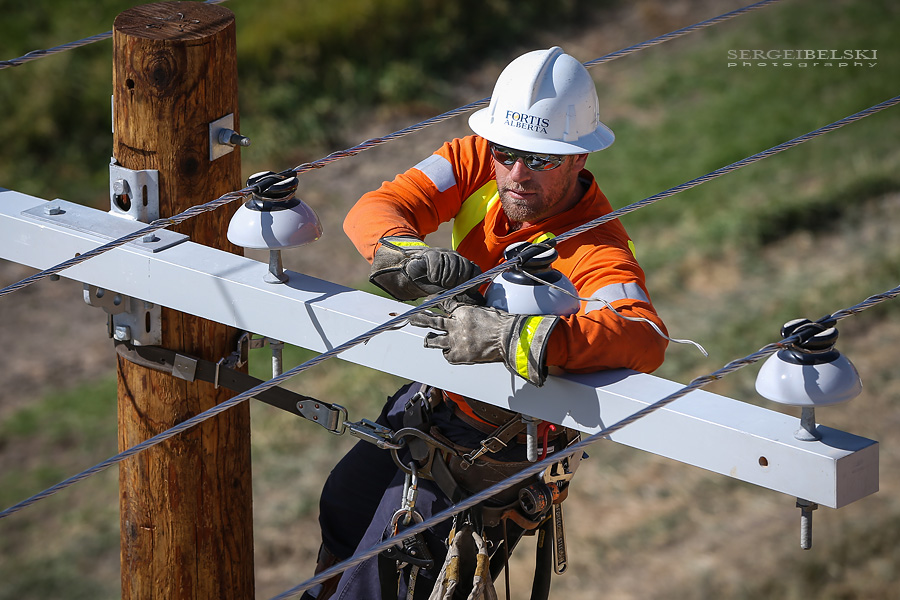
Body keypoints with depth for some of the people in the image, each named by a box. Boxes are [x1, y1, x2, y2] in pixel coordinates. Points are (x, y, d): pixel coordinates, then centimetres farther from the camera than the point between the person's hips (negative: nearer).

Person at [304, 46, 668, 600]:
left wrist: (515, 336, -65)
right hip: (436, 393, 7)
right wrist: (409, 255, -46)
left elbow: (646, 339, -52)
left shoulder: (595, 252, -35)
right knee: (344, 507, 27)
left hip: (500, 440, -7)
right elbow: (373, 210, -21)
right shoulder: (478, 164, -16)